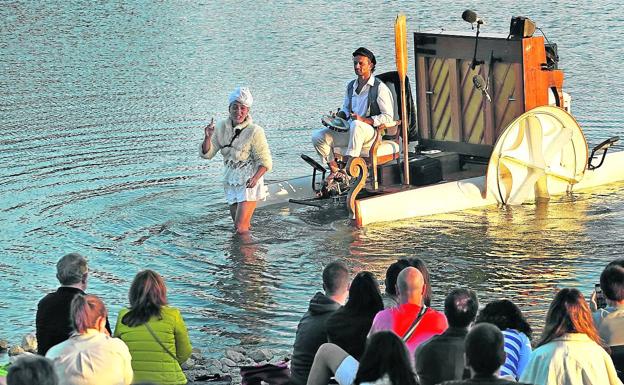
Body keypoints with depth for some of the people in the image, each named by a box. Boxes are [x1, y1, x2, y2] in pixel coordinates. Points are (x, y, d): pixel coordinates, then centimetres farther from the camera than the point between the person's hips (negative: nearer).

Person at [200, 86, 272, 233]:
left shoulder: (255, 131, -17)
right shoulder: (221, 127, -1)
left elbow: (265, 162, -14)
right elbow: (207, 154, 2)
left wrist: (255, 178, -31)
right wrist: (208, 137, -17)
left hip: (249, 182, -6)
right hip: (231, 181, 6)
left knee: (241, 227, -13)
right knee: (237, 226, 18)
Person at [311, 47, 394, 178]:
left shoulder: (380, 88, -7)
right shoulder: (351, 86, 15)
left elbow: (388, 118, -12)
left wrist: (364, 120, -22)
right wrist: (338, 116, 5)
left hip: (372, 133, -7)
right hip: (350, 131, 7)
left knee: (356, 125, -41)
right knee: (318, 136, -11)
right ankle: (334, 171, -7)